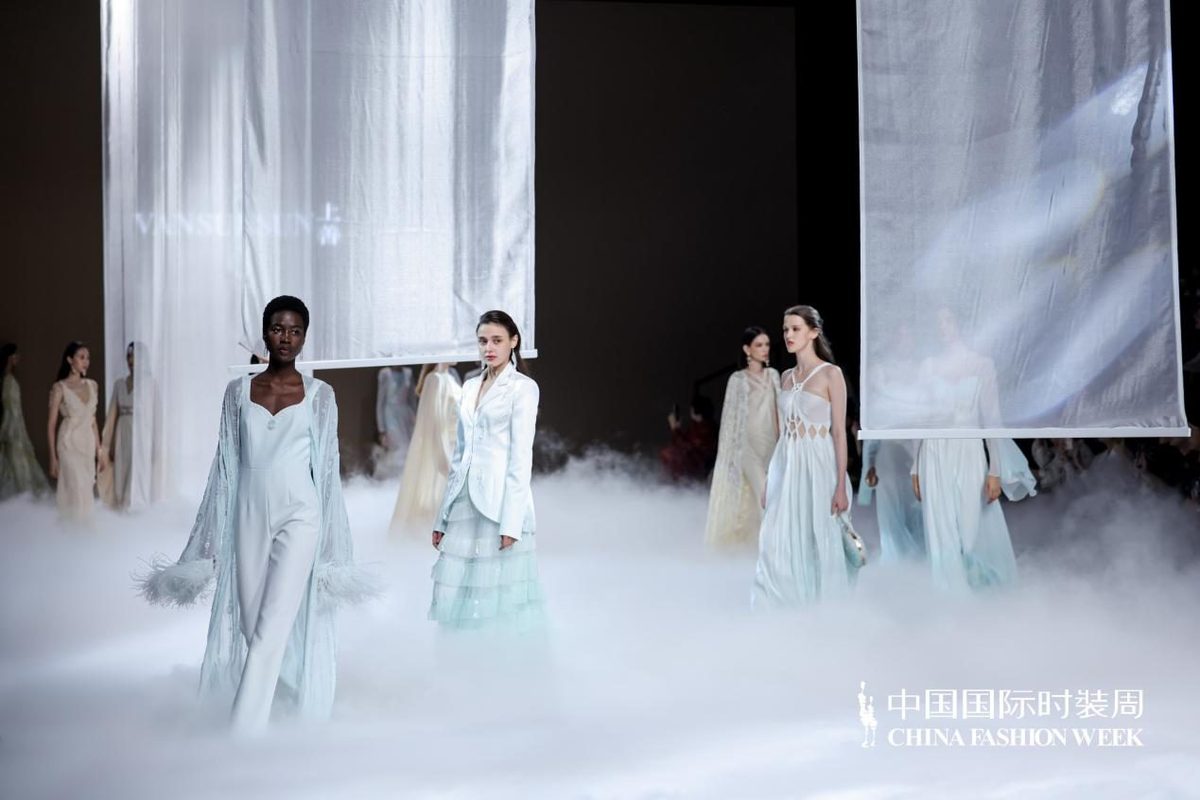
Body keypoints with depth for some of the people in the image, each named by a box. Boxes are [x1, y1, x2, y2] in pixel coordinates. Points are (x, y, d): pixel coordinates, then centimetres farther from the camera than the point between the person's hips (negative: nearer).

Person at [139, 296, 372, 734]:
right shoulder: (238, 391, 7)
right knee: (251, 625, 6)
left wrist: (331, 547, 2)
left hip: (298, 516, -3)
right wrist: (211, 542, 7)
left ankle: (241, 740, -11)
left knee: (273, 627, -11)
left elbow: (327, 467, 4)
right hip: (249, 518, 3)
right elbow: (226, 467, 9)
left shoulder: (319, 394, 2)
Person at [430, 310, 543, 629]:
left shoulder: (523, 387, -2)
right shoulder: (470, 387, 16)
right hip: (464, 500, 6)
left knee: (497, 601, -3)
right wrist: (442, 517, 14)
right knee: (455, 597, 3)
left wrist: (511, 523, -16)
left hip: (499, 503, -6)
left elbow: (521, 456, -9)